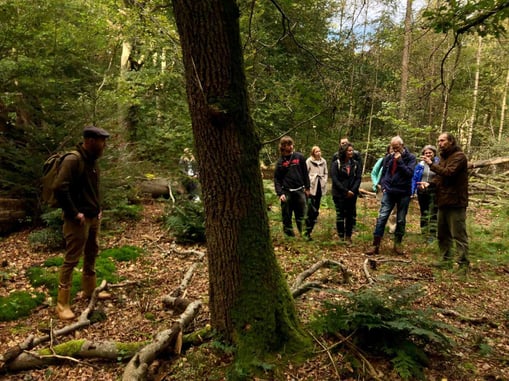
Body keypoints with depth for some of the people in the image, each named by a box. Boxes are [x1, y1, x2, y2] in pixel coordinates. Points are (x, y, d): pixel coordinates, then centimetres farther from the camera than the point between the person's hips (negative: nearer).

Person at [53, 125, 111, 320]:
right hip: (79, 219, -9)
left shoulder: (92, 160, 10)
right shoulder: (73, 160, -19)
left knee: (92, 255, 19)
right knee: (71, 259, -3)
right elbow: (59, 188, -26)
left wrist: (98, 208, 12)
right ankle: (62, 304, 6)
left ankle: (89, 290, 35)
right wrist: (74, 213, -22)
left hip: (93, 217, 9)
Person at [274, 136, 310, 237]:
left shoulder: (300, 157, 5)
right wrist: (280, 193, -9)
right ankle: (289, 235, 10)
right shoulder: (280, 161, 3)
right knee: (287, 216, 2)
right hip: (286, 192, 0)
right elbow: (277, 179, 1)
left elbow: (305, 173, 8)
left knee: (301, 215, 4)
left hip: (299, 191, 0)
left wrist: (307, 188, 5)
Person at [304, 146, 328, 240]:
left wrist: (324, 181, 5)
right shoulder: (309, 161, -7)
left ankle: (311, 228, 24)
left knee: (316, 210, 11)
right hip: (311, 188, -5)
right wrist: (308, 185, -11)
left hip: (320, 187, 6)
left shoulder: (323, 161, 7)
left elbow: (326, 173, 17)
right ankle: (307, 231, -6)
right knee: (311, 210, -11)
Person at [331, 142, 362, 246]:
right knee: (340, 215, 2)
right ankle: (341, 237, 13)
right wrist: (346, 191, -15)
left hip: (352, 194, 3)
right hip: (339, 194, -3)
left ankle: (348, 237, 16)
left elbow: (358, 178, 2)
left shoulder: (356, 164, 6)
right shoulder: (336, 164, -4)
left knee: (350, 216, 6)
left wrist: (353, 191, -11)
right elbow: (335, 179, -10)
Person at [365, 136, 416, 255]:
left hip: (404, 193, -1)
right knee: (381, 217, -6)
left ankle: (397, 244, 22)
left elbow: (409, 173, -15)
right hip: (389, 192, 2)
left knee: (401, 220, 8)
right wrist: (383, 186, 2)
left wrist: (400, 161, -18)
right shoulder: (388, 158, 6)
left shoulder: (410, 157, -2)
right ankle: (376, 246, -4)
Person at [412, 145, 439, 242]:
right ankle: (424, 233, 24)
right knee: (423, 213, 13)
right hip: (422, 192, 3)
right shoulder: (420, 165, 2)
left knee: (433, 214, -1)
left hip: (433, 192, -3)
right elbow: (414, 178, 4)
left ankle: (432, 235, 2)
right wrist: (412, 191, 0)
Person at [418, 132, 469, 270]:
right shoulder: (444, 157, 19)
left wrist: (431, 164, -14)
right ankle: (446, 260, 24)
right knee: (442, 234, 14)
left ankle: (464, 264, 2)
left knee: (459, 235, -5)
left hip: (455, 202, -9)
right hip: (443, 202, 9)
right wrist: (429, 183, 0)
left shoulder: (459, 156, -10)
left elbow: (448, 172, -23)